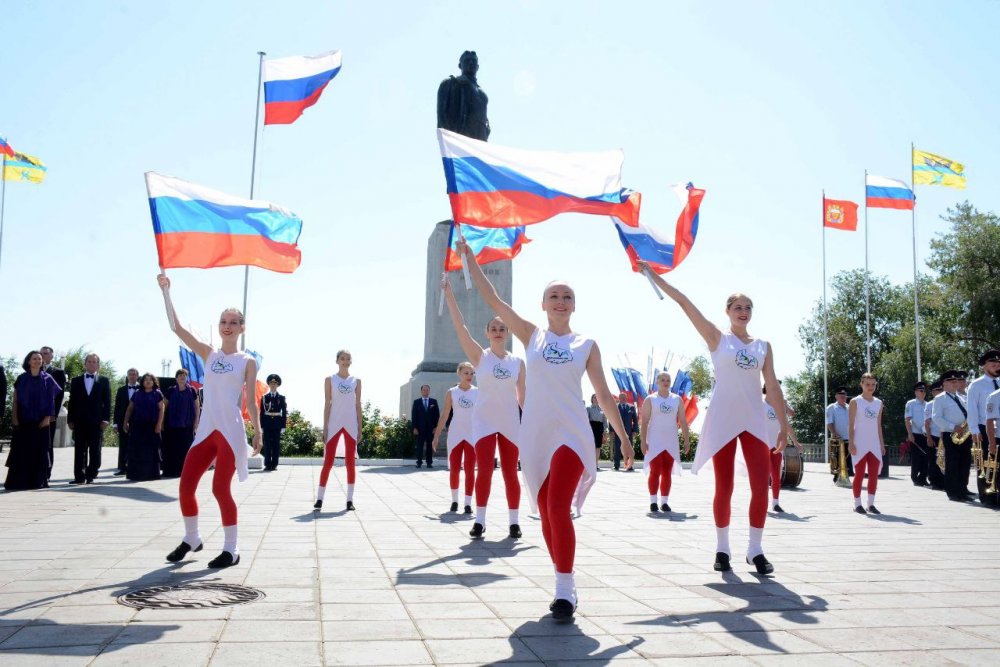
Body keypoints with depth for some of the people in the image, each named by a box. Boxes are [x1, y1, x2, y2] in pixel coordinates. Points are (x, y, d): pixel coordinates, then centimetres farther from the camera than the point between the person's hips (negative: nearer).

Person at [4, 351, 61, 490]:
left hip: (41, 421, 0)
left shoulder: (47, 379, 4)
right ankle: (18, 481, 3)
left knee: (39, 451, 1)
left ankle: (38, 481, 7)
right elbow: (15, 399, 5)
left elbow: (51, 399, 3)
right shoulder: (21, 379, 4)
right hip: (23, 420, 0)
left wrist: (48, 417, -6)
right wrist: (15, 418, -4)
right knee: (21, 451, -1)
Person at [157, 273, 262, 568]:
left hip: (231, 431, -4)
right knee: (185, 487, 3)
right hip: (206, 430, 4)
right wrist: (165, 291, -1)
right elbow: (176, 327, 4)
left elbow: (251, 401, 3)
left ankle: (231, 549, 6)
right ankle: (191, 539, 25)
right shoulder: (208, 354, 10)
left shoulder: (247, 361, 2)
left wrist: (258, 432, -4)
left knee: (220, 489, -8)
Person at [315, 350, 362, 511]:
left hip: (351, 425, 2)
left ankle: (350, 499, 8)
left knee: (350, 462, 2)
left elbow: (358, 405, 8)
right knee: (328, 462, -2)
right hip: (334, 424, -1)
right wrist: (325, 428, -4)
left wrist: (360, 428, 3)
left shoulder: (356, 381, 8)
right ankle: (319, 499, 5)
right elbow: (327, 404, 2)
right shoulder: (330, 380, 4)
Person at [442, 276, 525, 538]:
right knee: (484, 471, -6)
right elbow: (460, 326, -13)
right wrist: (449, 293, -21)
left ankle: (513, 522, 14)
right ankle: (480, 520, 5)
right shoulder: (480, 356, -2)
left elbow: (522, 395, 10)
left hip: (510, 422, 2)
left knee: (510, 473, 5)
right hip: (484, 420, -2)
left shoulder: (518, 362, 4)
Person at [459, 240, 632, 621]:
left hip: (572, 435, -2)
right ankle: (565, 586, 22)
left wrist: (623, 436, 6)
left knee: (558, 509, -17)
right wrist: (469, 257, 4)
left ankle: (564, 591, -9)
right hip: (535, 436, 2)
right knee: (547, 515, 8)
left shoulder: (586, 345, 6)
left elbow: (603, 394, 8)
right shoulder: (531, 335, 7)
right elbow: (492, 300, 5)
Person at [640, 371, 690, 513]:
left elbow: (683, 421, 8)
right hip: (654, 442, -3)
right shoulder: (650, 399, 0)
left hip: (671, 442, 3)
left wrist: (687, 440, 2)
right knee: (655, 472, -6)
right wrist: (643, 441, -11)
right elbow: (644, 422, -4)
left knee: (667, 473, 4)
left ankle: (665, 502, 8)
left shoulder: (677, 399, 8)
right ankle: (653, 502, -1)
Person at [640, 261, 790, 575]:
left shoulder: (764, 346, 11)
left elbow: (773, 388, 11)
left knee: (761, 486, -4)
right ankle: (722, 549, 16)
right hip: (723, 420, -3)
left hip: (754, 421, 3)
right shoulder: (717, 338, 2)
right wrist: (654, 275, -9)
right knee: (724, 488, 2)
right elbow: (684, 302, -4)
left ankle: (755, 549, 9)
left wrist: (784, 425, 7)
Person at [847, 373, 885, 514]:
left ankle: (871, 504, 8)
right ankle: (857, 504, 5)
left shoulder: (879, 403, 12)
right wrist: (851, 443, -13)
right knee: (859, 474, -2)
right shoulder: (855, 401, -3)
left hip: (874, 444, 5)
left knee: (874, 475, 2)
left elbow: (879, 425, 15)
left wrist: (882, 444, 10)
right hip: (860, 444, -5)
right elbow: (851, 424, -6)